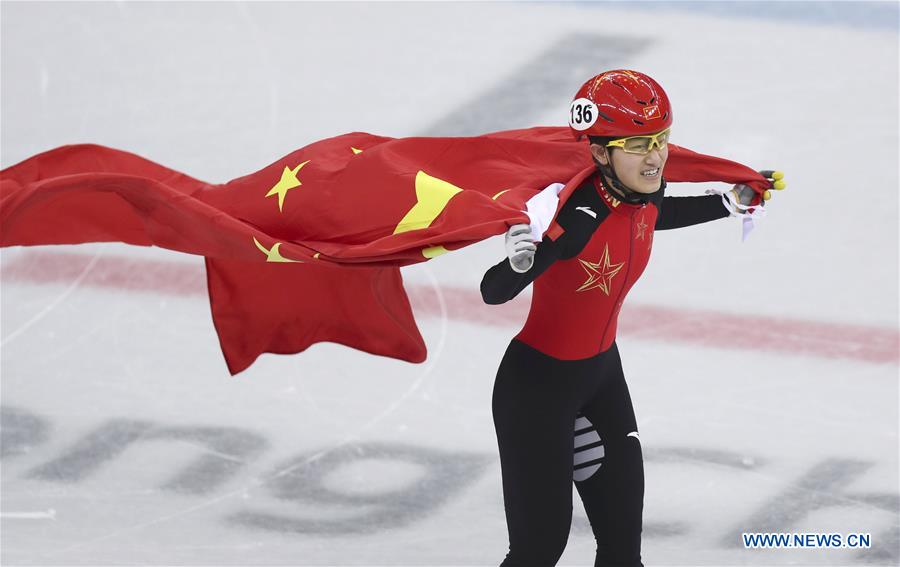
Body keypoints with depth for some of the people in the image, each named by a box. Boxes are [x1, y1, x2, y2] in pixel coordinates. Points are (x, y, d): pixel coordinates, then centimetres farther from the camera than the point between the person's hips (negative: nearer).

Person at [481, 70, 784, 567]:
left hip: (601, 375, 8)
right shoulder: (577, 217, -33)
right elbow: (493, 294, -36)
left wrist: (734, 202, 19)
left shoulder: (644, 194, -9)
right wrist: (519, 262, -56)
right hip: (536, 386, -8)